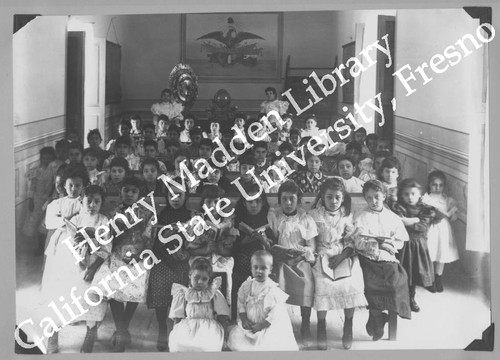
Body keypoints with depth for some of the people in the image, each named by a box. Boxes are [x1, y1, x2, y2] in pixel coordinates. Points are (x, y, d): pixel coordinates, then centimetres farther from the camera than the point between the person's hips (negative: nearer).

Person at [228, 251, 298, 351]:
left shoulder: (274, 291, -13)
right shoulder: (246, 286, 0)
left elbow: (275, 315, -14)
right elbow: (241, 304, 5)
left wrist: (261, 325, -18)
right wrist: (244, 320, -8)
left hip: (267, 327, -4)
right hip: (249, 324, 4)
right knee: (235, 338, -9)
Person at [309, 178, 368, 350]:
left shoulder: (346, 215, 6)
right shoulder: (314, 215, 2)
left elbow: (352, 239, 3)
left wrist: (343, 255, -11)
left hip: (343, 254, 1)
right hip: (322, 254, -1)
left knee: (352, 283, -20)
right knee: (323, 283, -25)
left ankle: (348, 325, 0)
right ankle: (321, 325, -6)